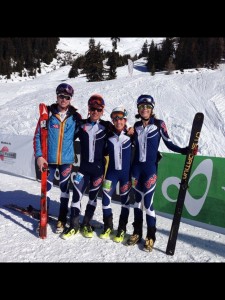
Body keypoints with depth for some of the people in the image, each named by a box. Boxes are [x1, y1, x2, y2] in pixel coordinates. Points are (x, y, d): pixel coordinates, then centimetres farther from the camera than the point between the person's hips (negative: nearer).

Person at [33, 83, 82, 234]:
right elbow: (38, 135, -2)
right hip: (49, 158, 0)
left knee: (64, 188, 10)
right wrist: (39, 155, -9)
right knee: (46, 187, 10)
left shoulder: (75, 116, -2)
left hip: (67, 159, 0)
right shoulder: (48, 113, -4)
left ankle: (62, 219, 25)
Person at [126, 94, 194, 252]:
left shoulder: (159, 124, -5)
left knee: (147, 201, -5)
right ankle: (137, 233, 25)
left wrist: (184, 150, -18)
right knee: (138, 199, 11)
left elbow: (169, 143, -6)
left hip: (150, 167, -4)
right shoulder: (136, 126, 8)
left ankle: (151, 236, 13)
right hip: (136, 167, 4)